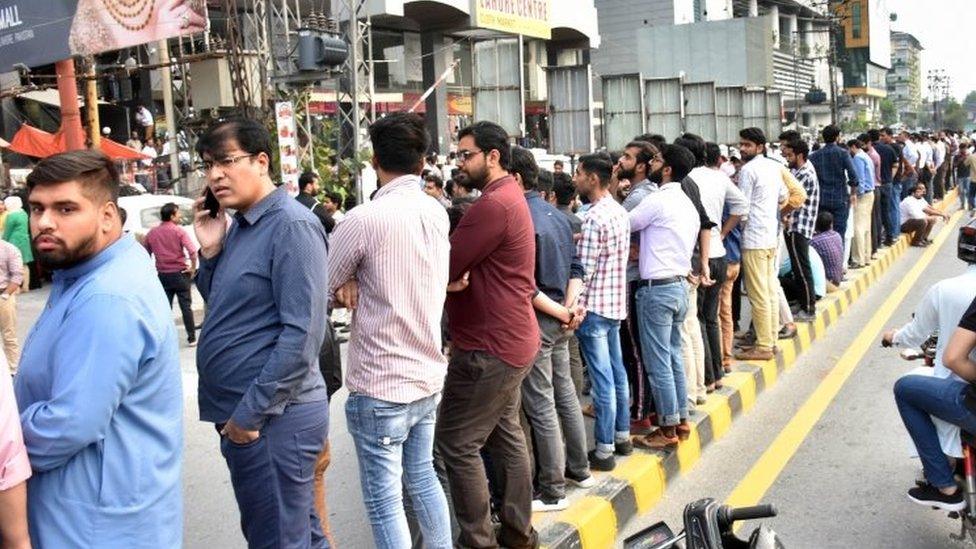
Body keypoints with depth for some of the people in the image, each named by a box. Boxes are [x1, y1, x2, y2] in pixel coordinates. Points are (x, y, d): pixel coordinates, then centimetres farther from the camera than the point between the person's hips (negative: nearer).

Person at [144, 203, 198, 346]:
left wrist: (150, 270, 18)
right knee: (186, 306, 3)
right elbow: (192, 251, -20)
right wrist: (193, 268, -8)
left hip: (163, 275, 4)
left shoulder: (152, 232, 5)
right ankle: (192, 338, 6)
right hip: (180, 274, -4)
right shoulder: (178, 231, -10)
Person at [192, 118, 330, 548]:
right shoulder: (238, 225, 11)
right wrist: (210, 252, 1)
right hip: (239, 414, 8)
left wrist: (250, 413, -17)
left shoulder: (291, 225, -16)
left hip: (273, 417, -8)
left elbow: (302, 335, -21)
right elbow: (222, 309, 18)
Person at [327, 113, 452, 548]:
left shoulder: (363, 220, -18)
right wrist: (359, 282, -5)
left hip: (379, 388, -7)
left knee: (385, 502, 4)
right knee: (423, 478, 22)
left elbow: (323, 289, -6)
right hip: (428, 378, 7)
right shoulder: (438, 213, 3)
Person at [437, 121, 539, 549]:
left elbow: (445, 267, -21)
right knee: (505, 433, 17)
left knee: (456, 443, -2)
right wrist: (459, 275, -8)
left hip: (490, 346, -11)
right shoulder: (510, 196, 14)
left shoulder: (493, 204, -20)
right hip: (510, 338, 11)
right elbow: (469, 262, 10)